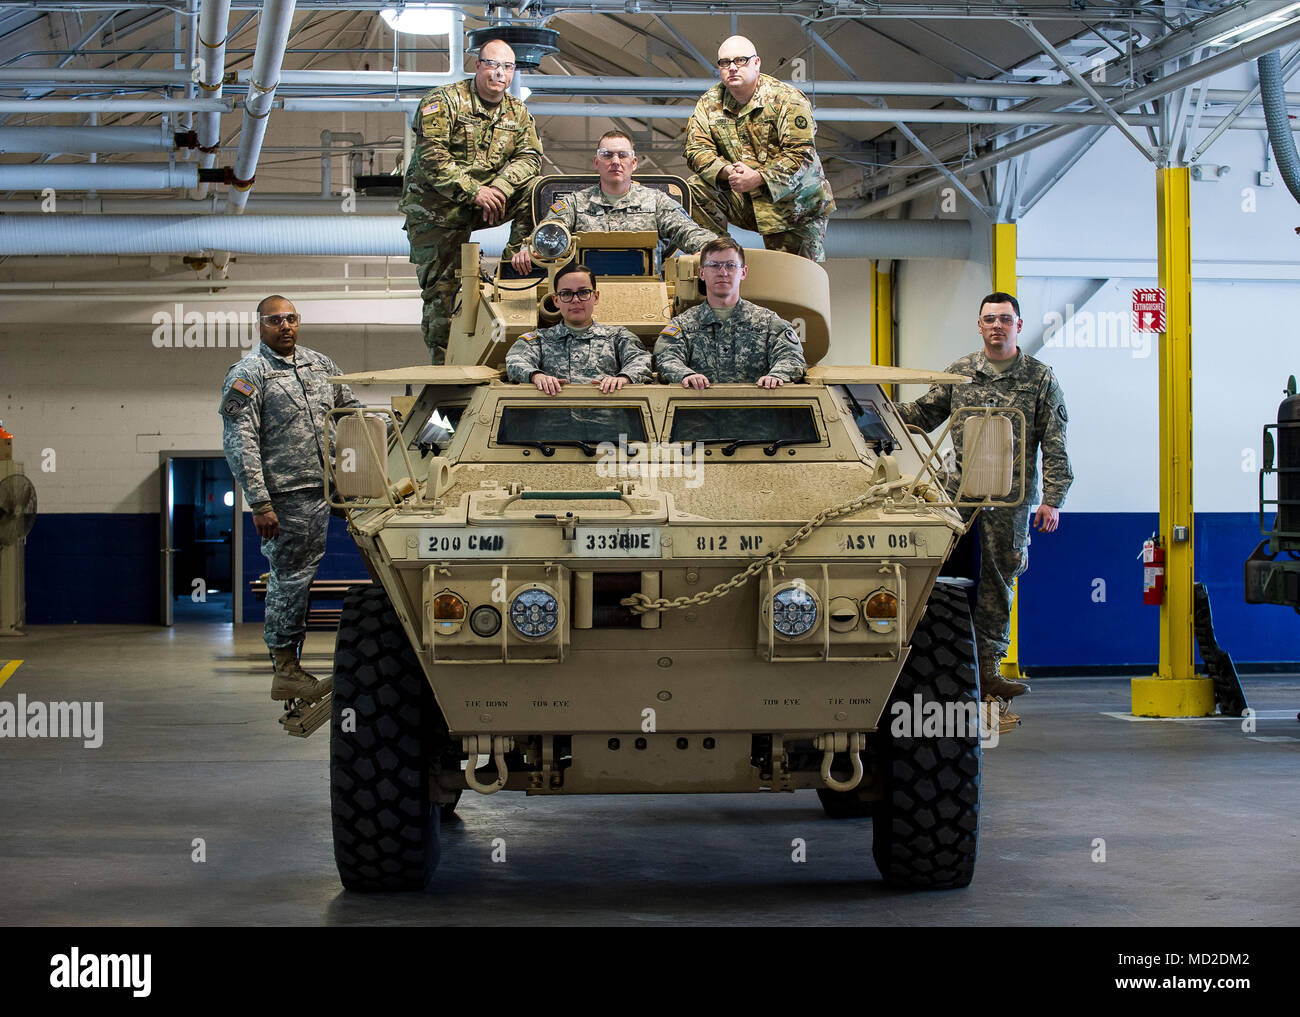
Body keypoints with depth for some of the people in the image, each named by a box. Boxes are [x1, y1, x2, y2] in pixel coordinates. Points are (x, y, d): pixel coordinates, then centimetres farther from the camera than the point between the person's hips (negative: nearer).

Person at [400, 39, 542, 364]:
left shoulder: (518, 112, 7)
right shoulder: (443, 102, -11)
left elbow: (530, 156, -2)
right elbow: (432, 157, -20)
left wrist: (499, 188, -22)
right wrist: (474, 191, -28)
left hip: (484, 201, 4)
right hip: (434, 207, -4)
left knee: (532, 190, -17)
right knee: (440, 288, -5)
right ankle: (442, 362, 2)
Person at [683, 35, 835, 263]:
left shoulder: (787, 99, -13)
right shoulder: (709, 103, 2)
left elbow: (801, 153, -20)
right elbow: (697, 148, -5)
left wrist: (758, 178, -30)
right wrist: (727, 173, -25)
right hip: (744, 200, 3)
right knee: (696, 190, -21)